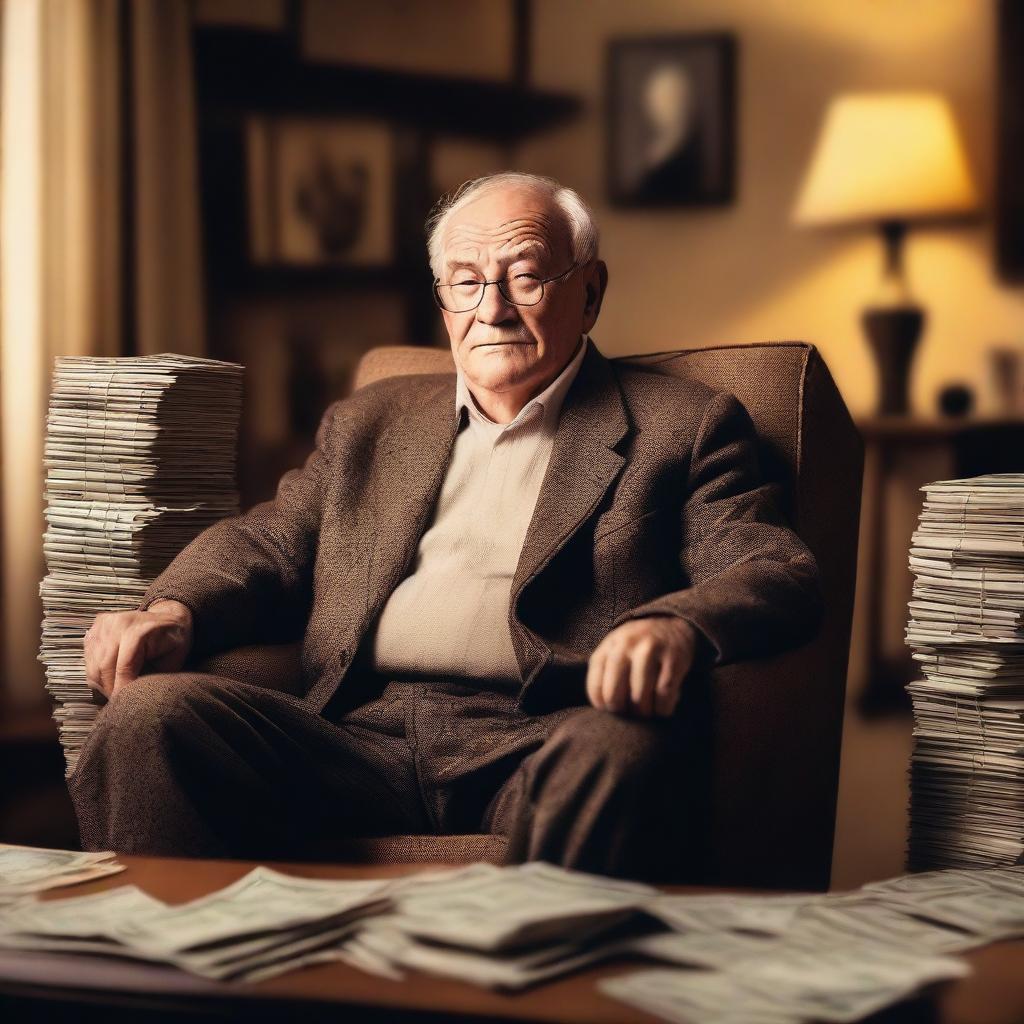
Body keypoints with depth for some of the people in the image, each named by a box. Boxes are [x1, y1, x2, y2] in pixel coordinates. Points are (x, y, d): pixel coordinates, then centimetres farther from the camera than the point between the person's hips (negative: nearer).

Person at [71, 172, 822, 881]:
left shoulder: (680, 426, 14)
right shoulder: (370, 422, 28)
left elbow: (785, 577, 2)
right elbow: (268, 542, 22)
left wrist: (675, 625, -23)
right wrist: (174, 611, -3)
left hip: (536, 746, -3)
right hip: (362, 739, 3)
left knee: (617, 755, -38)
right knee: (150, 715, -23)